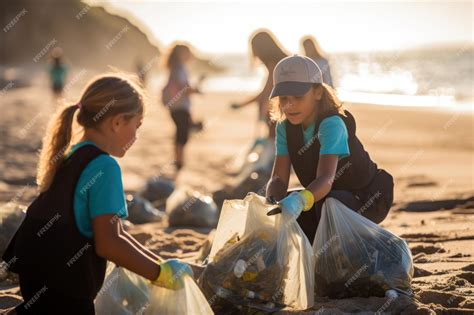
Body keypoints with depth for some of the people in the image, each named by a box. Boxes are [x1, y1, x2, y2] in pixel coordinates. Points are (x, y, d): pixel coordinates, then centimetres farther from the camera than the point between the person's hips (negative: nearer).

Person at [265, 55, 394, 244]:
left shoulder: (332, 124, -30)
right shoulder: (286, 127, -8)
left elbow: (326, 178, -45)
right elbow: (279, 178, -15)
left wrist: (300, 200, -66)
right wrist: (272, 202, -39)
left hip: (368, 198, -7)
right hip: (324, 196, 7)